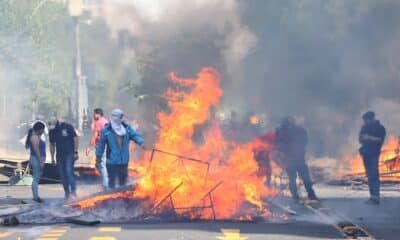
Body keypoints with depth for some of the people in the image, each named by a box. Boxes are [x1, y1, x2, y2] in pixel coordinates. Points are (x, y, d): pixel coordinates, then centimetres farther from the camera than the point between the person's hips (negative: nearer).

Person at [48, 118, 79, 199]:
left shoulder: (68, 127, -9)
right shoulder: (52, 131, 4)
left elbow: (75, 138, -5)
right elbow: (52, 145, 13)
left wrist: (75, 152, -9)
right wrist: (52, 158, 12)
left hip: (69, 154, -5)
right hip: (59, 155, 5)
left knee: (69, 171, -18)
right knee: (63, 175, 4)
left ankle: (73, 192, -18)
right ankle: (67, 193, 11)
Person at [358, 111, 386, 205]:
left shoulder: (379, 128, -4)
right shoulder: (364, 127, 14)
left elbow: (380, 140, -12)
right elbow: (360, 139, 17)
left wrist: (369, 138, -18)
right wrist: (362, 138, -5)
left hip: (374, 154, -7)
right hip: (365, 153, 7)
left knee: (374, 175, -13)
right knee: (369, 175, 8)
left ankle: (376, 197, -17)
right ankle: (372, 196, 12)